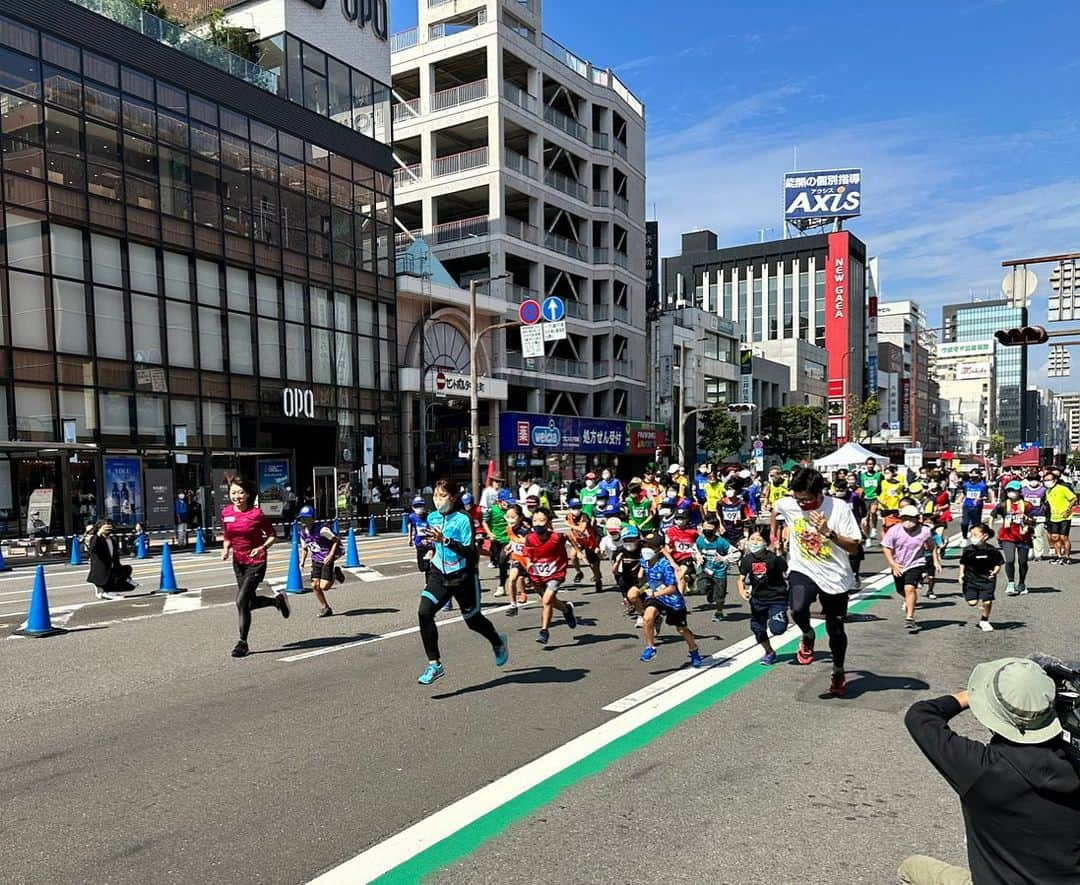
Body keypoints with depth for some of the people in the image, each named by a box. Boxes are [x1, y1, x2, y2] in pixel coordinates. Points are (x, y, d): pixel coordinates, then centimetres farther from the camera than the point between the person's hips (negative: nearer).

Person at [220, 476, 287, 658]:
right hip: (238, 562, 6)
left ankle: (243, 643, 4)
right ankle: (278, 600, 44)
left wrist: (262, 548, -23)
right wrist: (226, 549, -5)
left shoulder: (256, 514, -15)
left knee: (241, 601, -12)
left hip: (256, 563, -6)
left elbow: (272, 536, -6)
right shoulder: (226, 512, -2)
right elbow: (227, 536, 13)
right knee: (251, 603, 13)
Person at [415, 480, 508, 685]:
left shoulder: (463, 519, -16)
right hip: (439, 575, 5)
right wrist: (433, 548, 5)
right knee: (424, 612, -17)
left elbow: (470, 552, -26)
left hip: (463, 577, -5)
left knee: (472, 619, 11)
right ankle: (434, 664, -8)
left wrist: (445, 540, -33)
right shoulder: (432, 518, 3)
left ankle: (498, 642, 45)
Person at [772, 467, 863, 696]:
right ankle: (807, 636, 6)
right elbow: (775, 510, 16)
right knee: (798, 609, -30)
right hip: (802, 571, 1)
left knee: (836, 630, 12)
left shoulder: (839, 508, -17)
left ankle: (838, 672, 40)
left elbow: (854, 546, -16)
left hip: (834, 577, -1)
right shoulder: (788, 504, -10)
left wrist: (828, 532, -29)